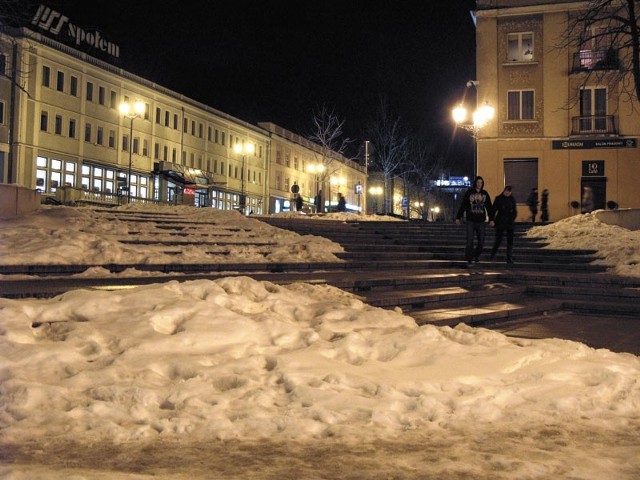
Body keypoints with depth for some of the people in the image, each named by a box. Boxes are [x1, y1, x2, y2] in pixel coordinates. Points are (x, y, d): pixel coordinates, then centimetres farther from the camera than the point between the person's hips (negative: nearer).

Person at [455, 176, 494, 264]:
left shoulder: (485, 194, 8)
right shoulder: (469, 193, 0)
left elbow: (489, 207, 11)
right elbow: (462, 206, 2)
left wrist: (491, 219, 7)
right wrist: (458, 217, 0)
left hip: (480, 221, 3)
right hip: (470, 221, -3)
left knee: (481, 241, 3)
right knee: (470, 241, -8)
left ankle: (476, 256, 20)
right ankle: (469, 257, 0)